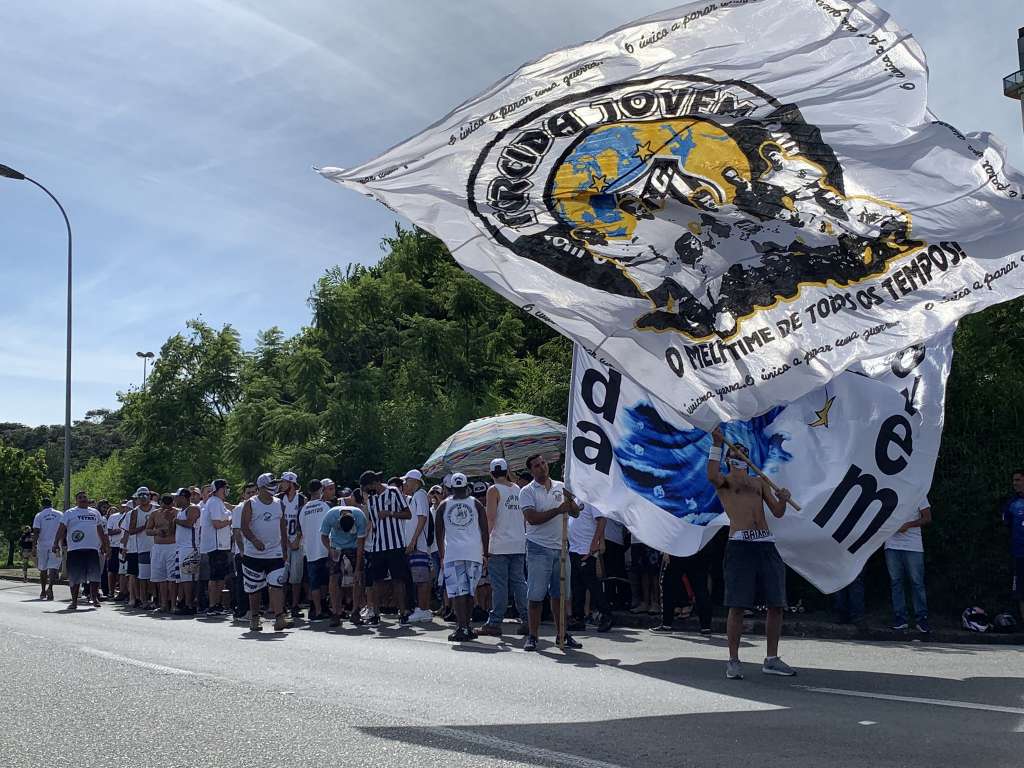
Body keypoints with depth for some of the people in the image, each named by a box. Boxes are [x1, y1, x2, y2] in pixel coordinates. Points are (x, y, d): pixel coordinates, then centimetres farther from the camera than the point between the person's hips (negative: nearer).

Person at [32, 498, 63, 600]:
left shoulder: (39, 515, 2)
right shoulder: (60, 515, 6)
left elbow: (36, 532, -5)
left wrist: (34, 545, -4)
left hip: (42, 546, 0)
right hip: (56, 545, 0)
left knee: (43, 569, 13)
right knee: (53, 568, -7)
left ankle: (43, 591, 23)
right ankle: (50, 587, -29)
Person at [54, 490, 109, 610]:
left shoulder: (95, 513, 17)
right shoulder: (70, 513, 5)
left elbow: (100, 530, 23)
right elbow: (62, 529, -3)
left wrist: (104, 545, 22)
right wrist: (56, 543, -13)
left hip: (93, 548, 3)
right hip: (75, 549, -3)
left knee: (94, 575, 0)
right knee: (75, 577, 1)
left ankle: (94, 598, 12)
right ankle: (74, 601, 9)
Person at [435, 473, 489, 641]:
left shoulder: (444, 505, 7)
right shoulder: (476, 503, 8)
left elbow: (439, 534, 10)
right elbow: (484, 530, 6)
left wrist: (442, 556, 19)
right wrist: (485, 554, 13)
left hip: (453, 553, -1)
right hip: (474, 552, 2)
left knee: (457, 591, -4)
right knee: (470, 592, 11)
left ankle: (462, 628, -13)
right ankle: (467, 625, 15)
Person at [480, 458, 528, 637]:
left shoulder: (494, 490, -6)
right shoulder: (518, 489, 12)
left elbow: (491, 517, -13)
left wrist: (487, 540, -7)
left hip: (500, 545, -6)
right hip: (519, 544, 6)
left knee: (499, 585, -4)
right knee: (519, 582, 8)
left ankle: (495, 622, -2)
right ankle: (526, 620, 5)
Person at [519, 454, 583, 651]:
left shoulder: (561, 487, 12)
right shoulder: (527, 491, -2)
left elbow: (576, 513, 10)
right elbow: (532, 518, -15)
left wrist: (570, 500, -10)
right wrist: (558, 510, -19)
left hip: (560, 547, 4)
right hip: (538, 548, -4)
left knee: (559, 594, 10)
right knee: (536, 595, -3)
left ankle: (562, 633, 18)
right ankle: (532, 636, 3)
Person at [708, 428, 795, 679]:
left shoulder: (759, 482, 25)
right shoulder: (724, 480, 11)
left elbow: (777, 512, 16)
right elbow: (712, 476, -15)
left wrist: (783, 499, -5)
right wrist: (716, 444, -17)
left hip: (766, 545, 5)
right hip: (740, 545, -5)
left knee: (776, 605, 4)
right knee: (737, 606, -8)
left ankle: (772, 659, 16)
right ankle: (734, 661, 1)